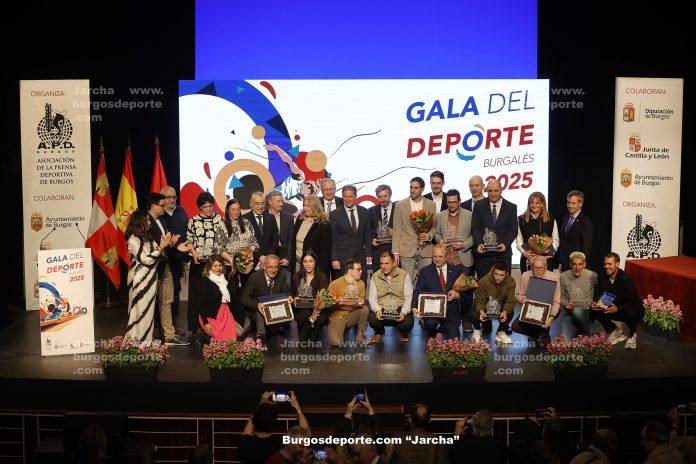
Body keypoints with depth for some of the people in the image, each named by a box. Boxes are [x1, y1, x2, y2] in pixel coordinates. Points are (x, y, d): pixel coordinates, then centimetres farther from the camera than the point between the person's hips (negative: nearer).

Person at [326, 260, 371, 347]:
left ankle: (360, 336, -6)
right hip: (338, 316, -4)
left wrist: (361, 302, -17)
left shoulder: (361, 283, 1)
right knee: (336, 342, -26)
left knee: (365, 309, -27)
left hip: (352, 315, 4)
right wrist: (337, 303, -28)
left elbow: (362, 300, 7)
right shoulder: (335, 284, -11)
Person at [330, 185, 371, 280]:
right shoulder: (335, 214, 0)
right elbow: (333, 239, -2)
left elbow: (368, 235, 12)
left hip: (360, 258, 3)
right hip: (342, 258, -2)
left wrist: (368, 254, 6)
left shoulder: (364, 212, 9)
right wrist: (334, 259, -8)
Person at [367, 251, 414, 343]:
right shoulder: (375, 277, 6)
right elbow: (372, 297, 1)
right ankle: (379, 332, 11)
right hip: (381, 308, 1)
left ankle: (402, 333, 13)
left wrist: (403, 312, -21)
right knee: (372, 319, -30)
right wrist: (377, 310, -19)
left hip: (399, 308, -1)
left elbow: (409, 297, -4)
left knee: (408, 323, -30)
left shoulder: (403, 275, 0)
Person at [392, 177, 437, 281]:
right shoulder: (400, 205, 4)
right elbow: (397, 230, 3)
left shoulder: (431, 205, 7)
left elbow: (434, 226, 14)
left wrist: (429, 235, -9)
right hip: (406, 251, -1)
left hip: (426, 250, 1)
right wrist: (395, 252, -2)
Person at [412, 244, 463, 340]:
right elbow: (417, 291, 0)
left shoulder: (456, 270, 11)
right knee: (429, 323, -33)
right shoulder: (425, 271, 9)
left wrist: (457, 294, -13)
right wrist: (414, 307, -18)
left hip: (451, 311, 1)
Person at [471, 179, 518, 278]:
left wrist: (505, 244, -14)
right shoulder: (479, 206, 6)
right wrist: (479, 244, -14)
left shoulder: (511, 207, 6)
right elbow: (475, 228, 2)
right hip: (483, 252, 0)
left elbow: (513, 230, 3)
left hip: (503, 253, 0)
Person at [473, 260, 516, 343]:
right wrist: (481, 311, -44)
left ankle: (501, 332, -1)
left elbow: (510, 301, -22)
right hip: (486, 308, -1)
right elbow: (480, 300, -21)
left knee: (510, 312, -32)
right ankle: (477, 330, 5)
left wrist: (505, 312, -44)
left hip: (501, 309, 1)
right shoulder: (483, 281, -22)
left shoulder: (510, 282, -17)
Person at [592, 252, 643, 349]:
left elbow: (632, 301, -26)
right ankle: (616, 332, 6)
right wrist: (594, 303, -23)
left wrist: (617, 308, -42)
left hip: (633, 309, -5)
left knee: (629, 313, -39)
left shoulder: (625, 279, -24)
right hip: (613, 310, 5)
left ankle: (632, 335, -4)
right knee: (595, 310, -16)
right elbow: (598, 295, 1)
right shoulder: (602, 278, -7)